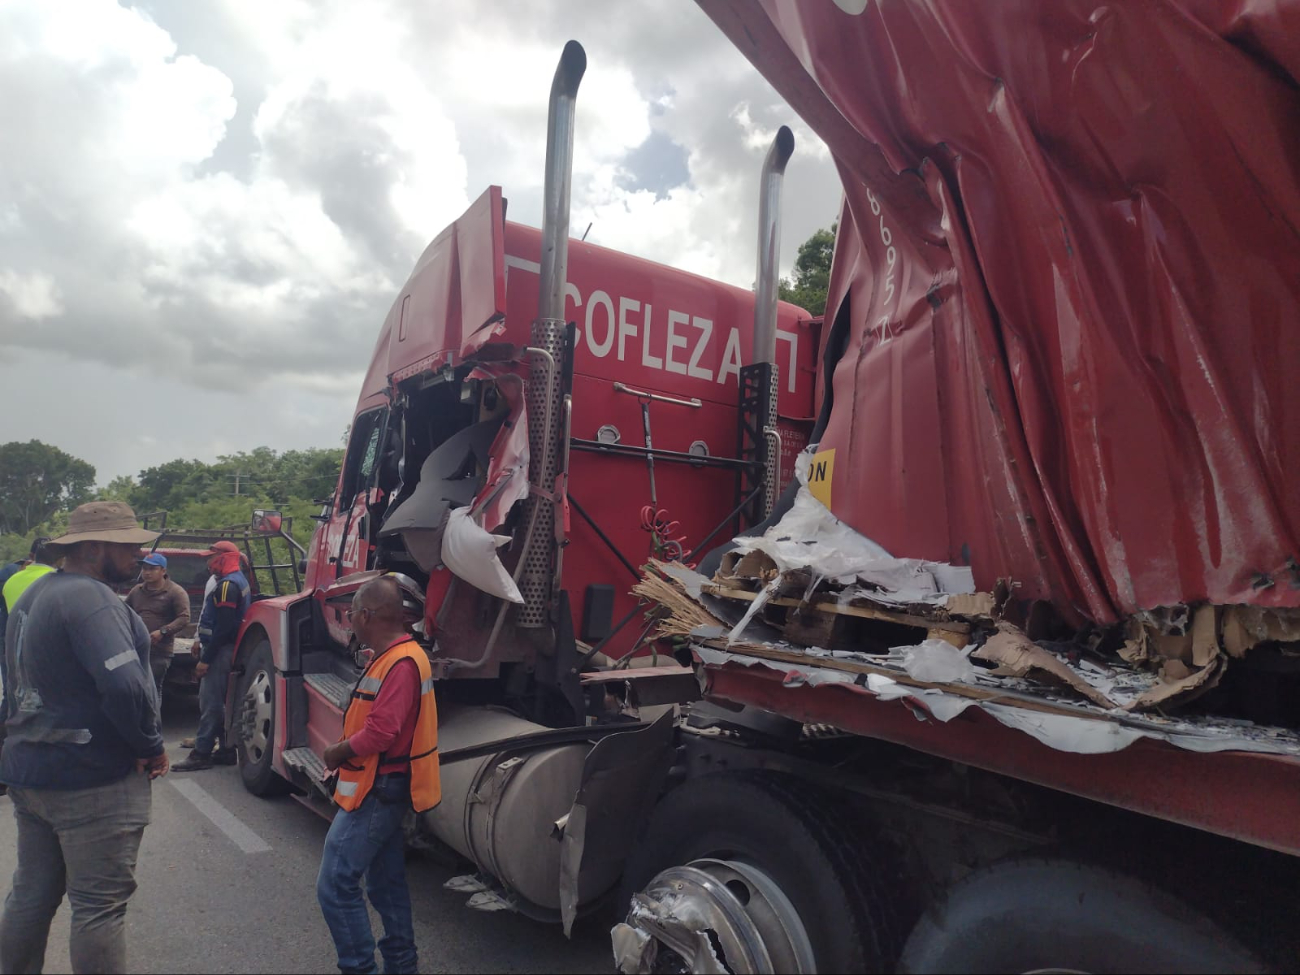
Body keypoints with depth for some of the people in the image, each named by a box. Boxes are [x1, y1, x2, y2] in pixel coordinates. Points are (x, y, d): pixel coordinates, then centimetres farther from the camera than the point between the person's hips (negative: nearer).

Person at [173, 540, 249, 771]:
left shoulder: (227, 585, -18)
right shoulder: (237, 580, 15)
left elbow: (223, 627, -23)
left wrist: (205, 659, -21)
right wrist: (203, 643, 21)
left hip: (220, 651, -11)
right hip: (224, 649, 11)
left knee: (209, 702, -6)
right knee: (221, 702, 14)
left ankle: (201, 754, -1)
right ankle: (227, 749, 19)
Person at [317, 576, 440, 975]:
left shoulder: (400, 663, -23)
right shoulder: (395, 656, 10)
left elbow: (380, 732, -28)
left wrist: (337, 753, -13)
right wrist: (346, 751, 3)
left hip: (377, 792, -10)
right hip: (384, 789, 10)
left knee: (336, 885, -4)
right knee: (386, 883, 18)